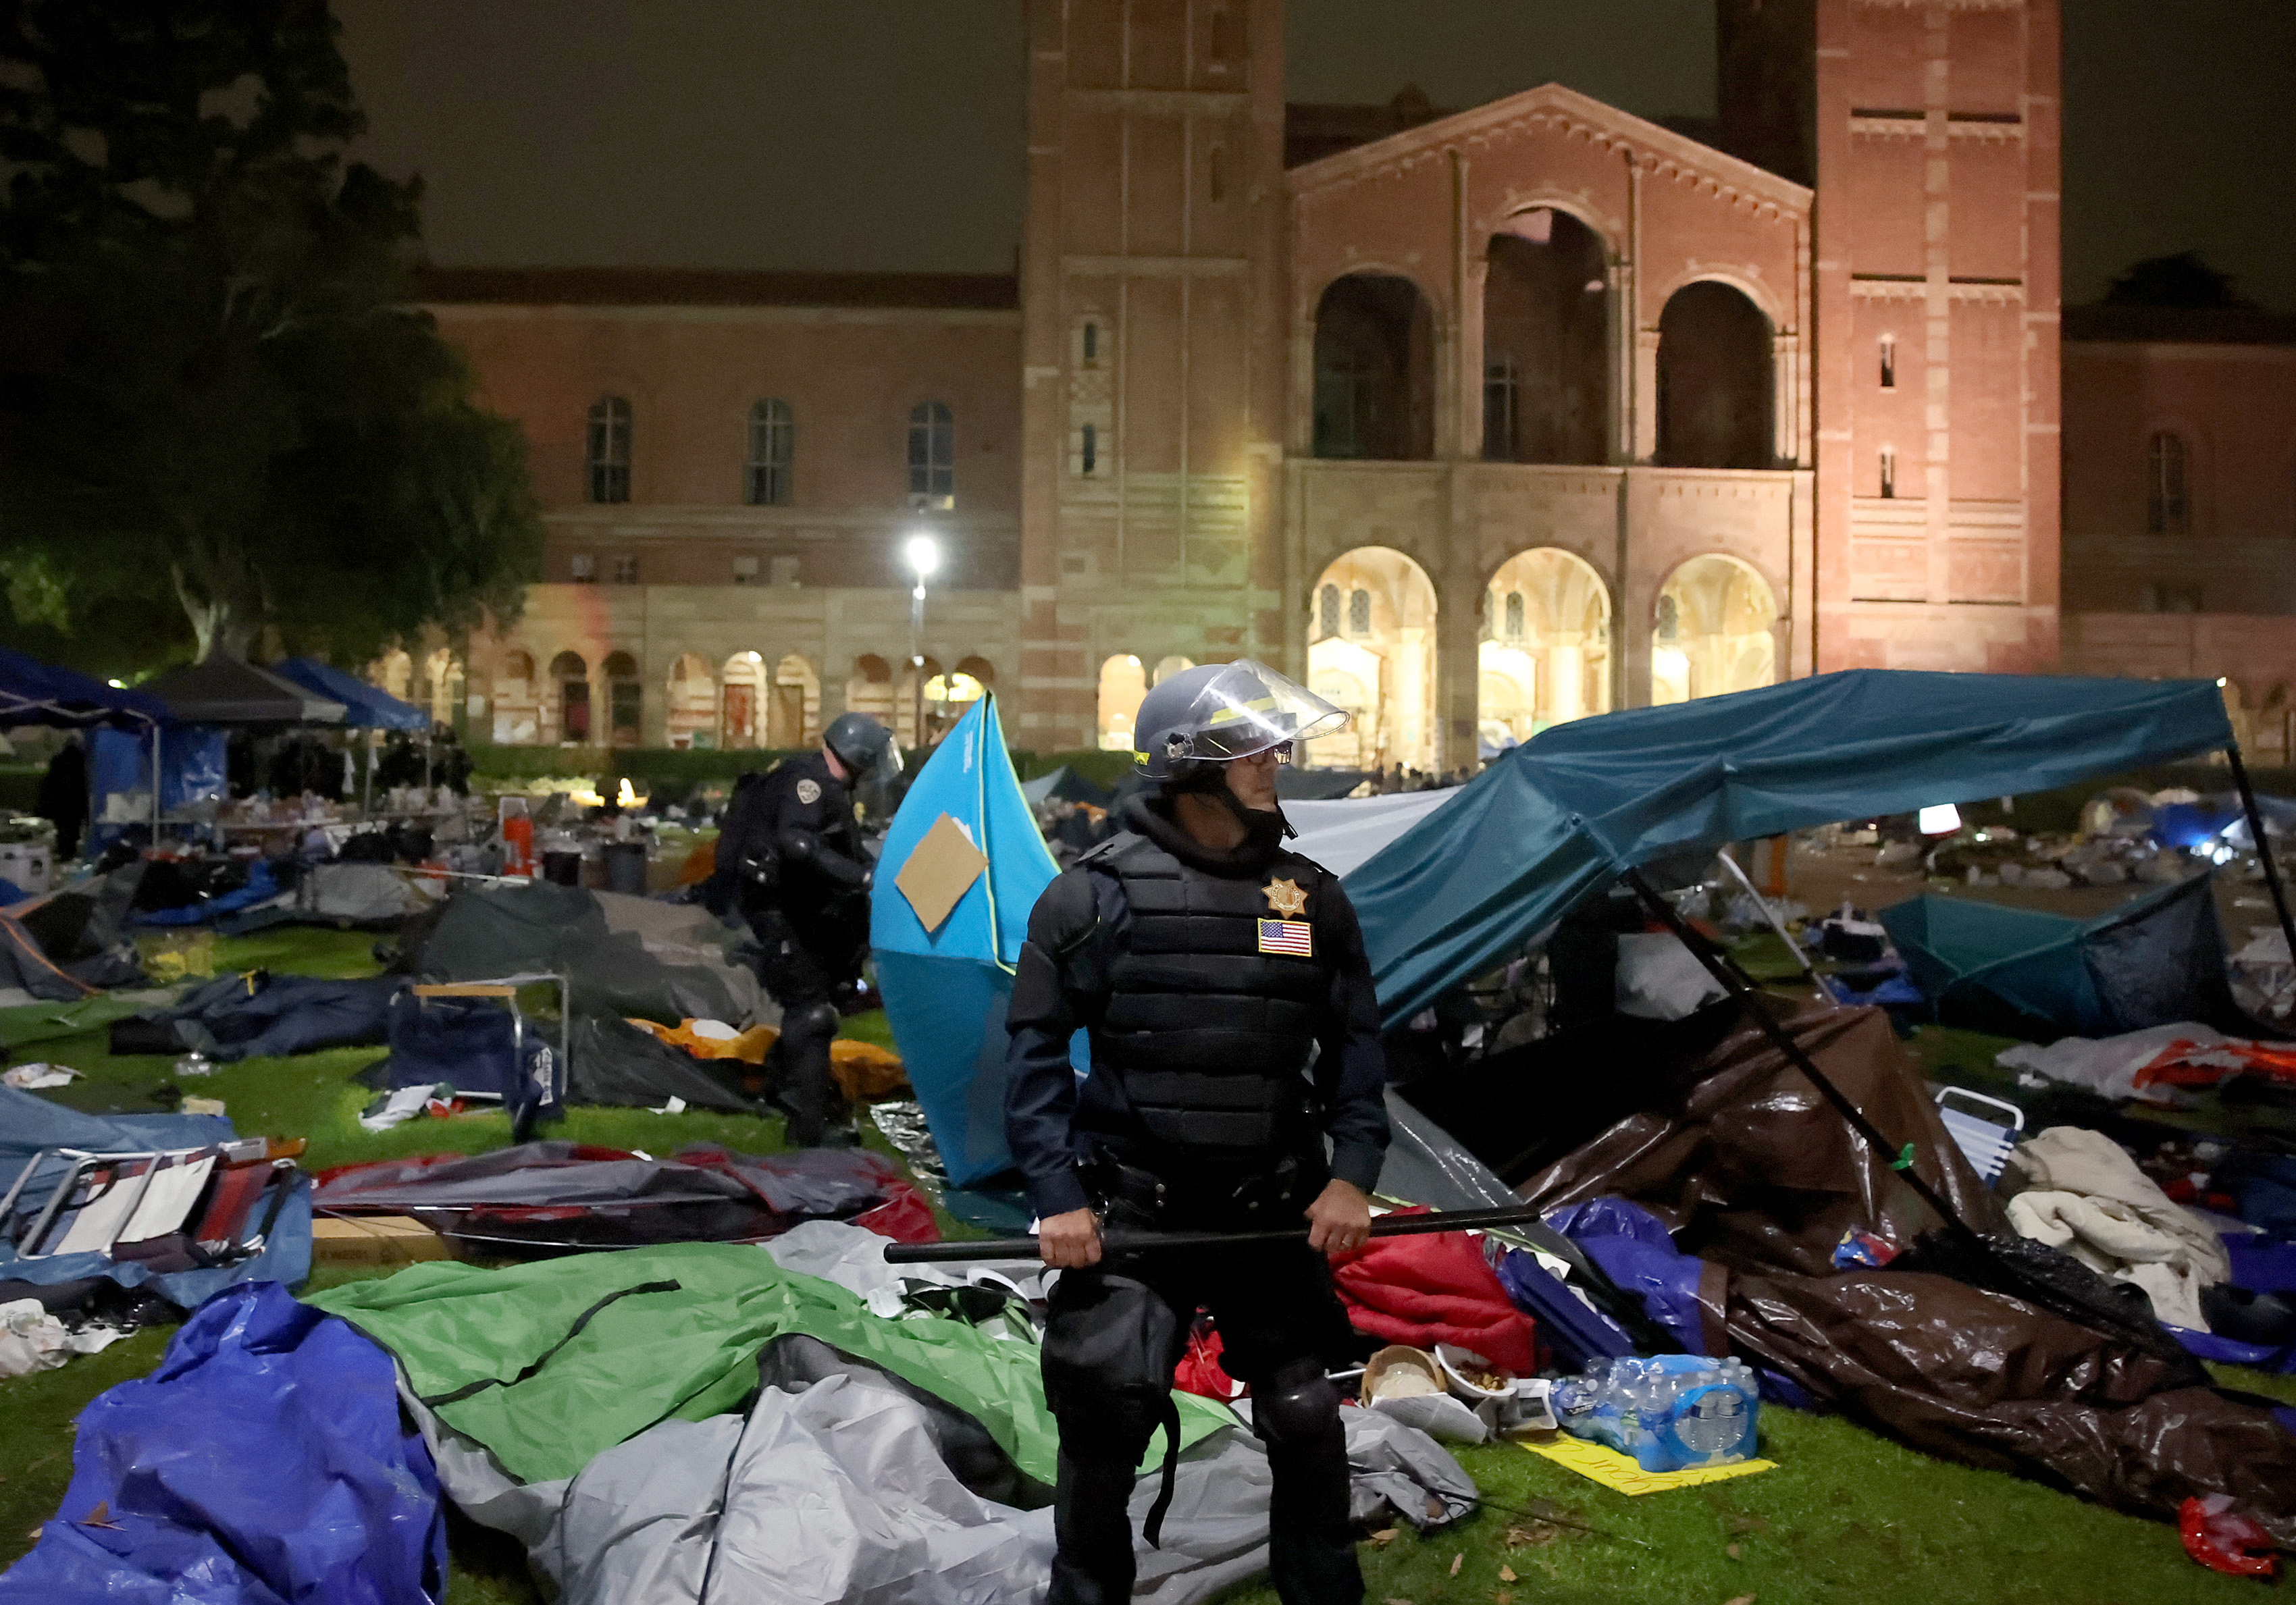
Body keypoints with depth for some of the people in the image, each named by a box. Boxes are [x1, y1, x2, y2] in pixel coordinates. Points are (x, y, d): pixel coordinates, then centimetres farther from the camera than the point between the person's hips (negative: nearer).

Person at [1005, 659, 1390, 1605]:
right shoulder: (1096, 893, -9)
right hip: (1129, 1213, -2)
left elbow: (1355, 1046, 8)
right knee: (1102, 1421, 2)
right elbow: (1034, 1051, -5)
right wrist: (1058, 1196, -10)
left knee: (1305, 1421, 9)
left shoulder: (1311, 896, 2)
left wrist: (1352, 1174, -2)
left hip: (1275, 1215, 3)